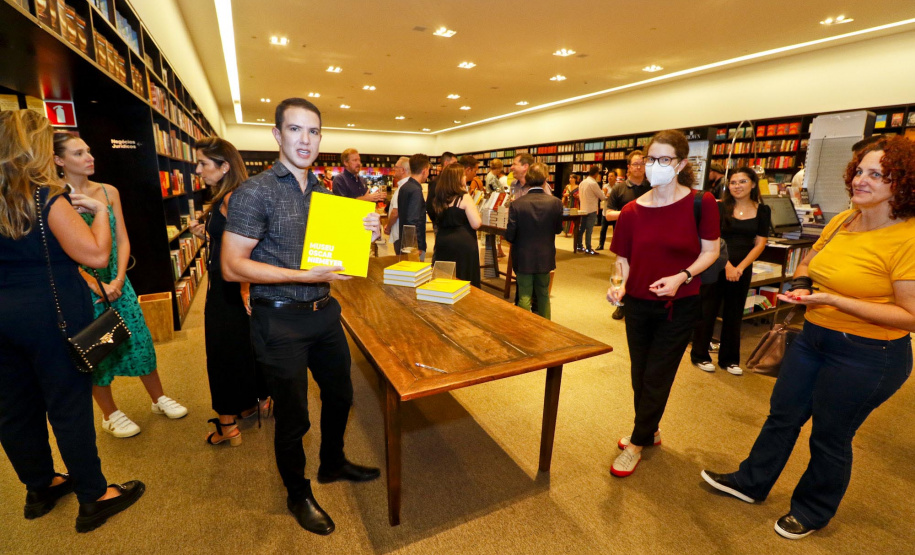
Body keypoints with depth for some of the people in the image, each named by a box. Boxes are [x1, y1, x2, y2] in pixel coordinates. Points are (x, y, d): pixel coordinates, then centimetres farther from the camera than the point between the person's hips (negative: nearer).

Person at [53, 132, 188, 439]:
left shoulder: (108, 192, 4)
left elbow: (122, 240, 3)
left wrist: (119, 279, -6)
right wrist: (96, 285, -16)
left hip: (117, 280, 4)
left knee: (139, 339, 7)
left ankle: (159, 399, 24)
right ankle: (110, 414, 25)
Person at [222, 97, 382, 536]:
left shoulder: (325, 192, 8)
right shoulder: (255, 192, -13)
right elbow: (232, 267, -16)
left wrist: (366, 233, -4)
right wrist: (304, 277, -24)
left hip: (324, 313, 7)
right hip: (280, 322, -6)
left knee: (339, 394, 21)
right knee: (293, 415, 11)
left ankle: (333, 464, 48)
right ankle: (298, 495, 38)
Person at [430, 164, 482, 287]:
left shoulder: (438, 198, 6)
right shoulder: (465, 198, -13)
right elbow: (476, 224, -17)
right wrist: (474, 208, 2)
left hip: (442, 242, 7)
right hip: (462, 244, -6)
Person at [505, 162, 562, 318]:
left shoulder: (516, 204, -17)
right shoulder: (556, 202, -11)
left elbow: (509, 236, -13)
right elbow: (558, 229, 2)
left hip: (523, 258, -2)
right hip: (545, 257, 3)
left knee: (524, 296, 8)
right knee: (543, 294, 19)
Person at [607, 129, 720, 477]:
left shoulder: (701, 204, -11)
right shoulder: (632, 211, -5)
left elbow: (710, 251, -4)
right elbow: (623, 259, 1)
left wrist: (682, 276, -21)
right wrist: (619, 285, -17)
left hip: (679, 306, -3)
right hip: (638, 304, 3)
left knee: (656, 378, 6)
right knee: (640, 375, 16)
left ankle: (637, 443, 25)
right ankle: (650, 431, 40)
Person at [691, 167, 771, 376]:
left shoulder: (762, 211, 4)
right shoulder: (720, 207, -4)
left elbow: (760, 243, 0)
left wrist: (740, 267, -11)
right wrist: (727, 265, -17)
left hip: (743, 269, 3)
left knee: (734, 314, 11)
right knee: (707, 311, 2)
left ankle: (729, 359, 24)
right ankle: (700, 355, 14)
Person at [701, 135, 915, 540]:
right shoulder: (842, 221, 1)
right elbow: (808, 261, 17)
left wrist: (832, 299, -27)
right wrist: (801, 285, -4)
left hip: (867, 355, -6)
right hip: (814, 337, 7)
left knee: (830, 437, 12)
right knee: (782, 415, 17)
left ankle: (813, 511, 39)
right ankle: (751, 483, 37)